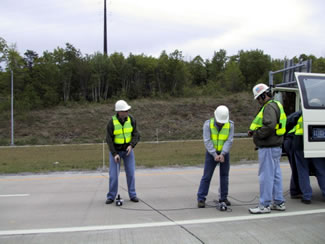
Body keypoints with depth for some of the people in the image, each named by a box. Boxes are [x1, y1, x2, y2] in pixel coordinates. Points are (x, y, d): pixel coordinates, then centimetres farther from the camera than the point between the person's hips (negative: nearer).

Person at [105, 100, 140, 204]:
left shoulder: (131, 120, -11)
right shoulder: (111, 123, -19)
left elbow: (136, 135, -10)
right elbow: (109, 140, -17)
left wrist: (131, 146, -28)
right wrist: (114, 154, -26)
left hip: (127, 150, 2)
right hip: (115, 151, -2)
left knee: (130, 173, -2)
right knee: (114, 174, -5)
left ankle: (132, 195, 9)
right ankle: (111, 197, 8)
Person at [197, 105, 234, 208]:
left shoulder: (230, 125, -11)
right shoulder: (208, 124, -15)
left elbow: (229, 141, -14)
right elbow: (207, 141, -18)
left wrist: (222, 154, -24)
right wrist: (215, 155, -23)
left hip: (224, 153, 2)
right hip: (211, 153, -2)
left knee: (224, 176, 6)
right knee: (207, 176, -3)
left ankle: (223, 198, 18)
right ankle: (201, 199, 2)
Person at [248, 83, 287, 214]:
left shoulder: (269, 107, -15)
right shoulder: (275, 105, 18)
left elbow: (269, 126, -28)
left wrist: (257, 134, -13)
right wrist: (254, 130, 8)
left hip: (268, 148, -11)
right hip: (275, 146, 11)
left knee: (266, 176, -4)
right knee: (276, 175, 15)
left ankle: (264, 205, 3)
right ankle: (279, 203, 24)